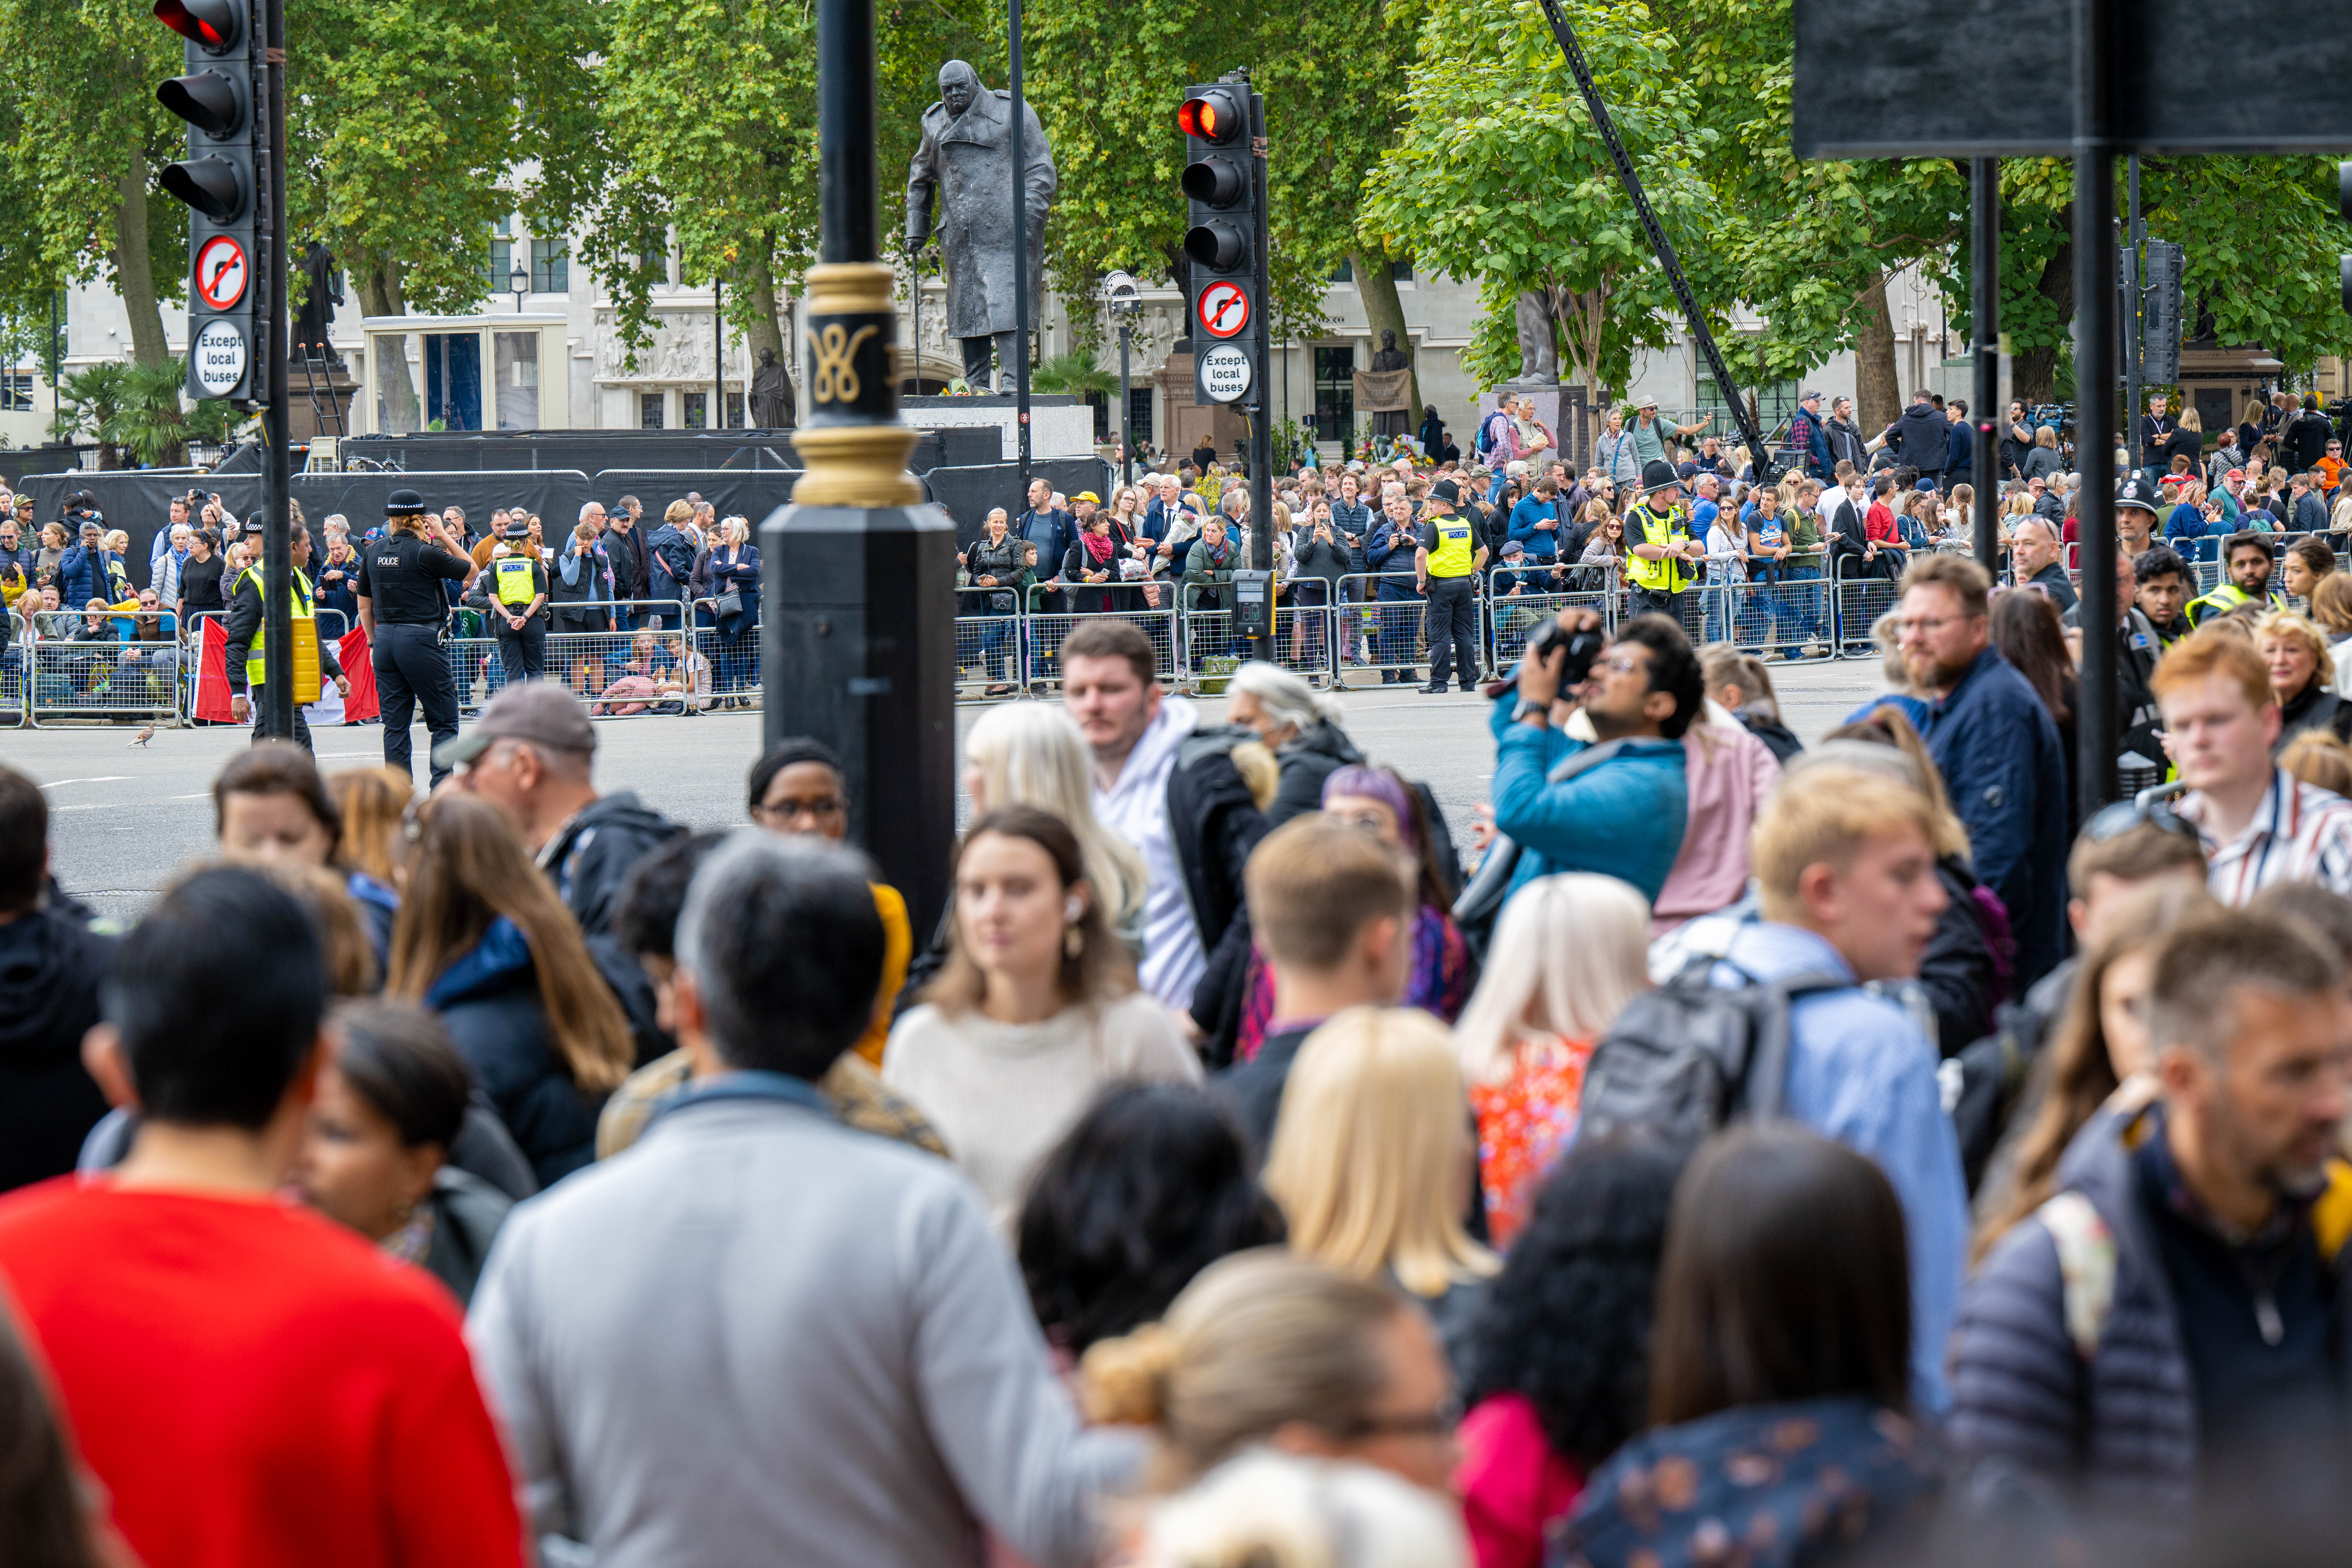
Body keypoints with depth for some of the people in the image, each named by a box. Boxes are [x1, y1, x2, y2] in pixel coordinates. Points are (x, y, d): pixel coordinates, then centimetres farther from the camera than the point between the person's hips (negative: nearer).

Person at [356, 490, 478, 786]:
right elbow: (472, 572, 2)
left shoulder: (374, 552, 6)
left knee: (395, 724, 9)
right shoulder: (424, 553, -11)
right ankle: (441, 790, -6)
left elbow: (364, 607, 13)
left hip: (385, 640, 5)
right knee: (444, 721, 3)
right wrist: (443, 536, 4)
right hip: (420, 639, -5)